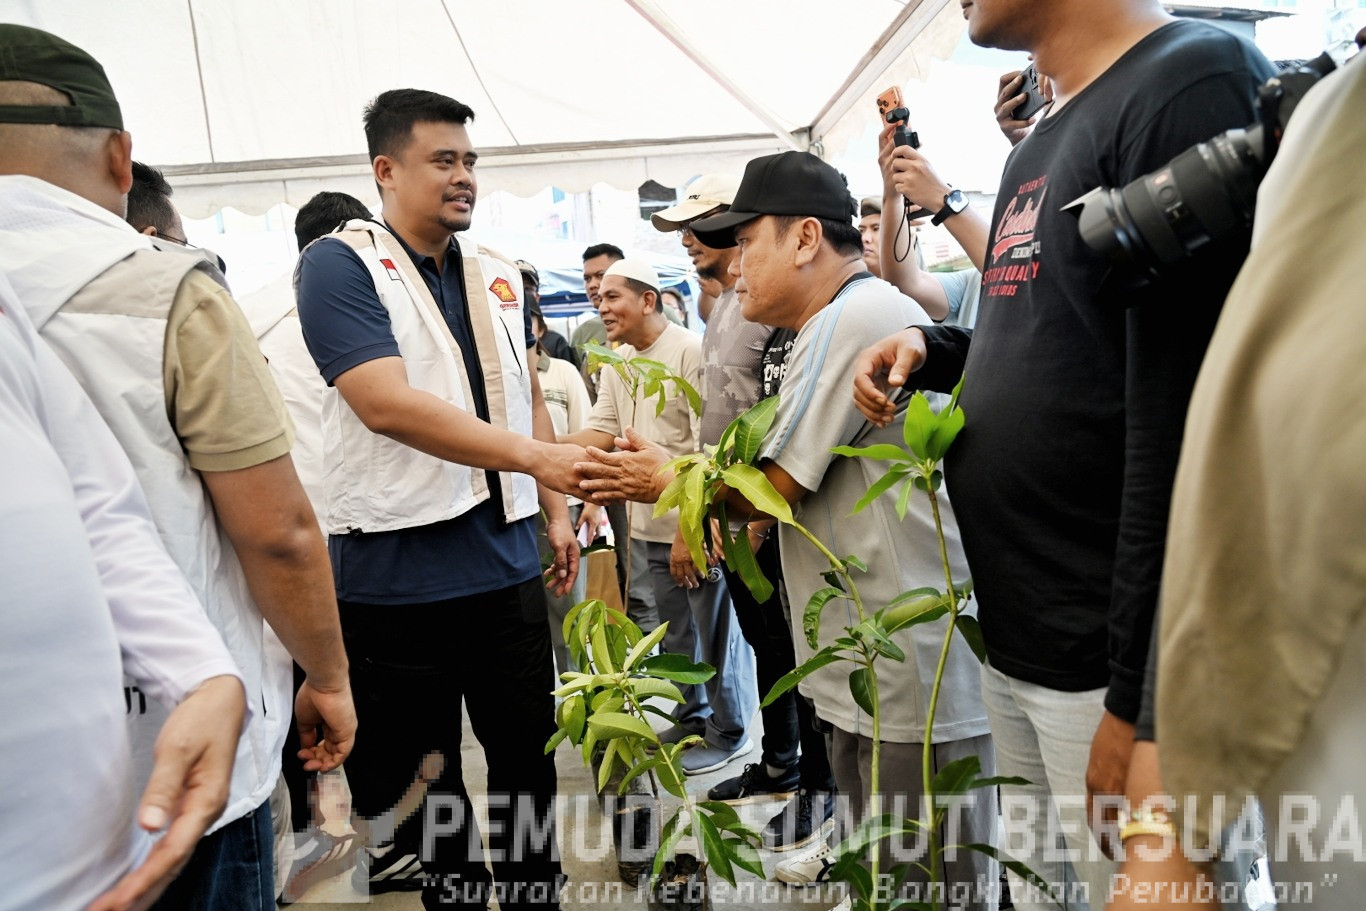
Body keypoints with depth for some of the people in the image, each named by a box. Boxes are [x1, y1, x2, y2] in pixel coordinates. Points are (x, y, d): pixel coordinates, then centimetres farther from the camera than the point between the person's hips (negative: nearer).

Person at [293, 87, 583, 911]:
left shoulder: (501, 279, 11)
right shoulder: (341, 265, -8)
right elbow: (386, 405, -20)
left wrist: (557, 511, 10)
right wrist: (536, 457, -25)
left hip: (507, 563, 5)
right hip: (394, 573, -4)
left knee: (527, 753, 15)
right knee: (412, 775, 13)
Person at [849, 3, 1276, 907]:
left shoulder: (1195, 81, -14)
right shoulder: (1040, 141, 14)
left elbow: (1187, 418, -21)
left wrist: (1142, 695, -20)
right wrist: (933, 349, 4)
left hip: (1112, 660, -8)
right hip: (1013, 637, 9)